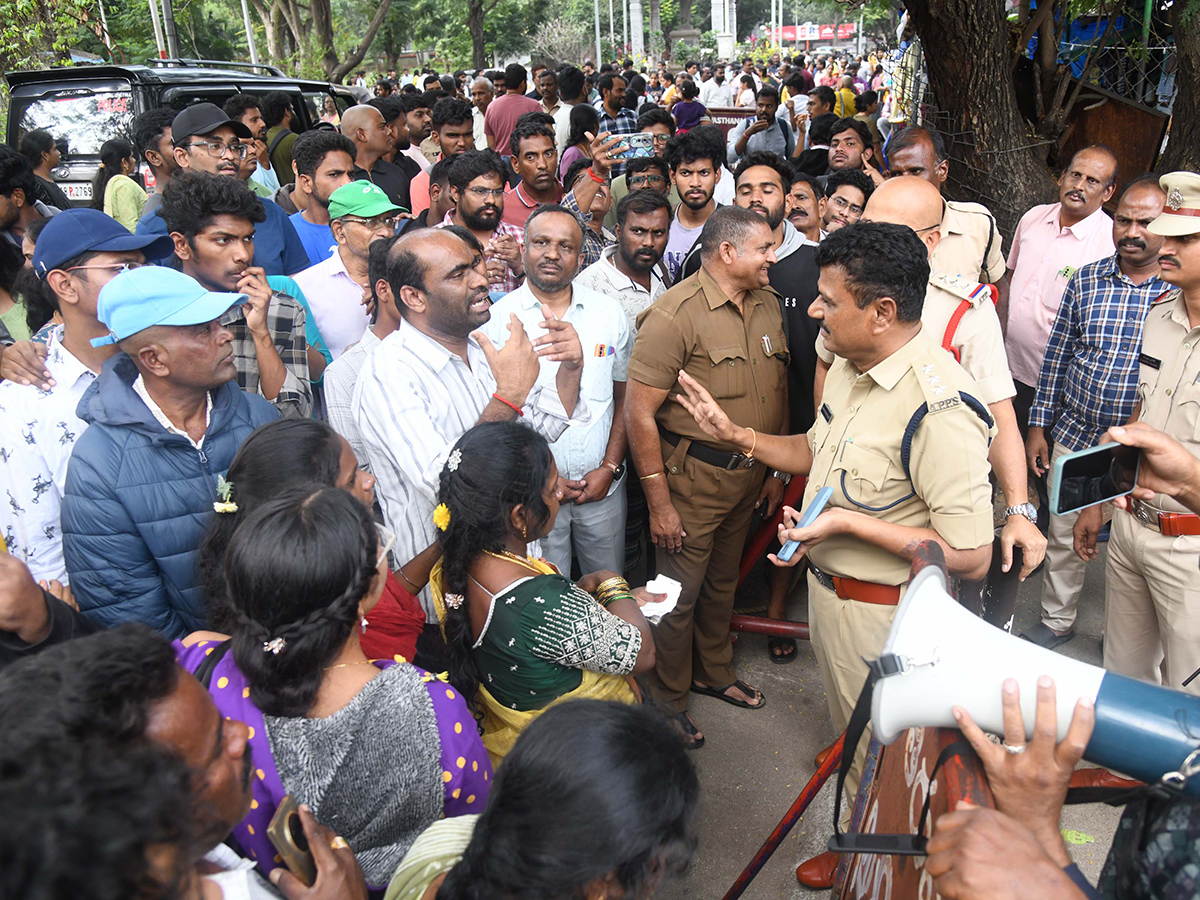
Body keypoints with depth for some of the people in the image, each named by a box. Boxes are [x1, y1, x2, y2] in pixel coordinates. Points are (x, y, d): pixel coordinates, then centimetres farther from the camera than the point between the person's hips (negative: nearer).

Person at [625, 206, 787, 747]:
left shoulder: (767, 303, 4)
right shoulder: (675, 314, -20)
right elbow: (639, 412, -21)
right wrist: (659, 503, -19)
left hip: (750, 473, 7)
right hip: (694, 476, -7)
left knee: (723, 580, 24)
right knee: (680, 593, 7)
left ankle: (714, 672, 46)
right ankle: (667, 700, 29)